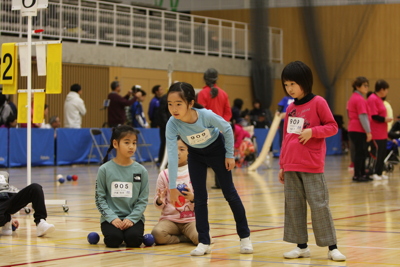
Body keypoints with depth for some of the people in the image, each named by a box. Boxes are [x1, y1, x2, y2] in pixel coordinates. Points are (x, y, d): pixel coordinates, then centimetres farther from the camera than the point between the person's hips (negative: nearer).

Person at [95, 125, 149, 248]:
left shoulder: (141, 171, 3)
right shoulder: (105, 170, 0)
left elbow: (143, 200, 2)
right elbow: (100, 198, 0)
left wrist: (131, 218, -11)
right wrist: (112, 218, -12)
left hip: (133, 218, 1)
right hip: (111, 217, -1)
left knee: (133, 239, -26)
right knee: (113, 240, -26)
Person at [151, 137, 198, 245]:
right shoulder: (164, 175, 6)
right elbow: (159, 206, 8)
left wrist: (193, 198, -20)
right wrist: (160, 201, -16)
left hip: (191, 219, -1)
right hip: (170, 219, 1)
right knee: (157, 233, -33)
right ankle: (185, 238, -6)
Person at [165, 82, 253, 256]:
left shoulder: (206, 115, -36)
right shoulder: (172, 124, -31)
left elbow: (227, 129, -17)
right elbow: (172, 154, -31)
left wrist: (230, 155, -10)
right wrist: (172, 187, -32)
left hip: (217, 149, -2)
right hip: (195, 155, 2)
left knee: (230, 193, 3)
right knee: (199, 197, -2)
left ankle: (245, 237, 16)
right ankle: (204, 242, 7)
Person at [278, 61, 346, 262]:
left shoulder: (318, 103, -4)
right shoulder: (290, 108, 12)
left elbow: (332, 127, -3)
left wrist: (312, 131, -19)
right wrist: (282, 165, 16)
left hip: (312, 167, -6)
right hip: (291, 167, 6)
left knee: (319, 205, -6)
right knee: (293, 206, 6)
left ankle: (332, 247, 0)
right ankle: (302, 246, 14)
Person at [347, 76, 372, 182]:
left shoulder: (352, 98, 16)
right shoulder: (360, 99, -14)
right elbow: (363, 116, -19)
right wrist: (368, 132, -17)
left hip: (352, 129, 10)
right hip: (359, 130, -10)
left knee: (362, 153, 14)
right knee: (360, 153, -4)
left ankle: (362, 174, 18)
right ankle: (357, 175, -1)